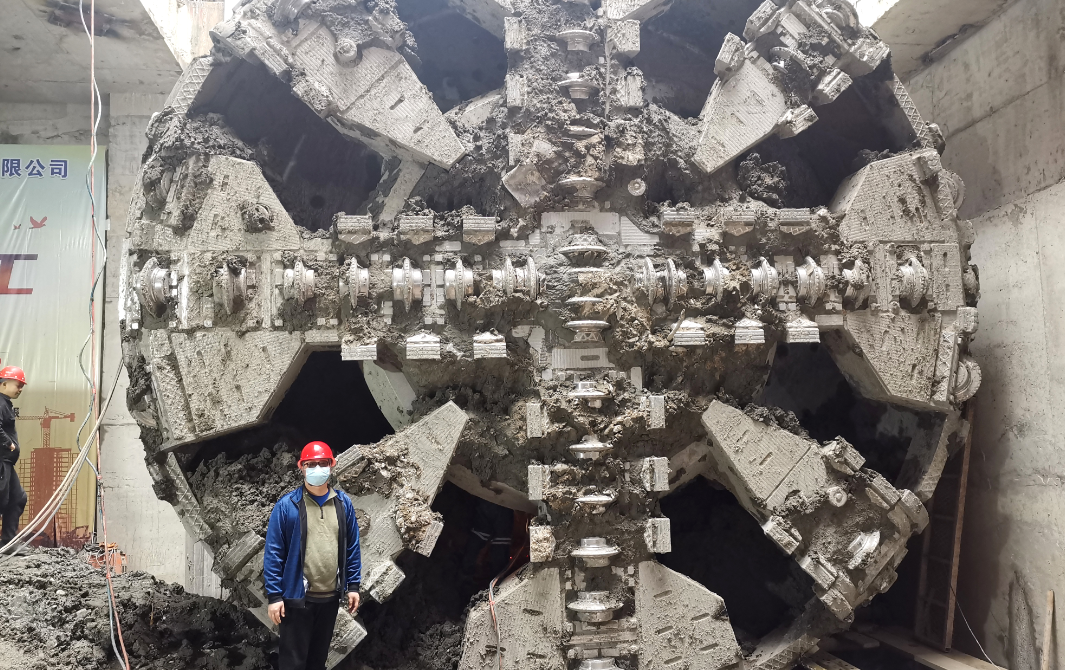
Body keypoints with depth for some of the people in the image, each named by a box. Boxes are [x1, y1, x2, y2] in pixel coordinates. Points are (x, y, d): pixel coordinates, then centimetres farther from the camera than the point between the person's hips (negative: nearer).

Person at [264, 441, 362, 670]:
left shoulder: (343, 503, 2)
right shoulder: (287, 505, -9)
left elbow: (352, 547, 8)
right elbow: (273, 553, -9)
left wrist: (353, 585, 5)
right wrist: (274, 595, -12)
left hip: (330, 597, 4)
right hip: (296, 597, -4)